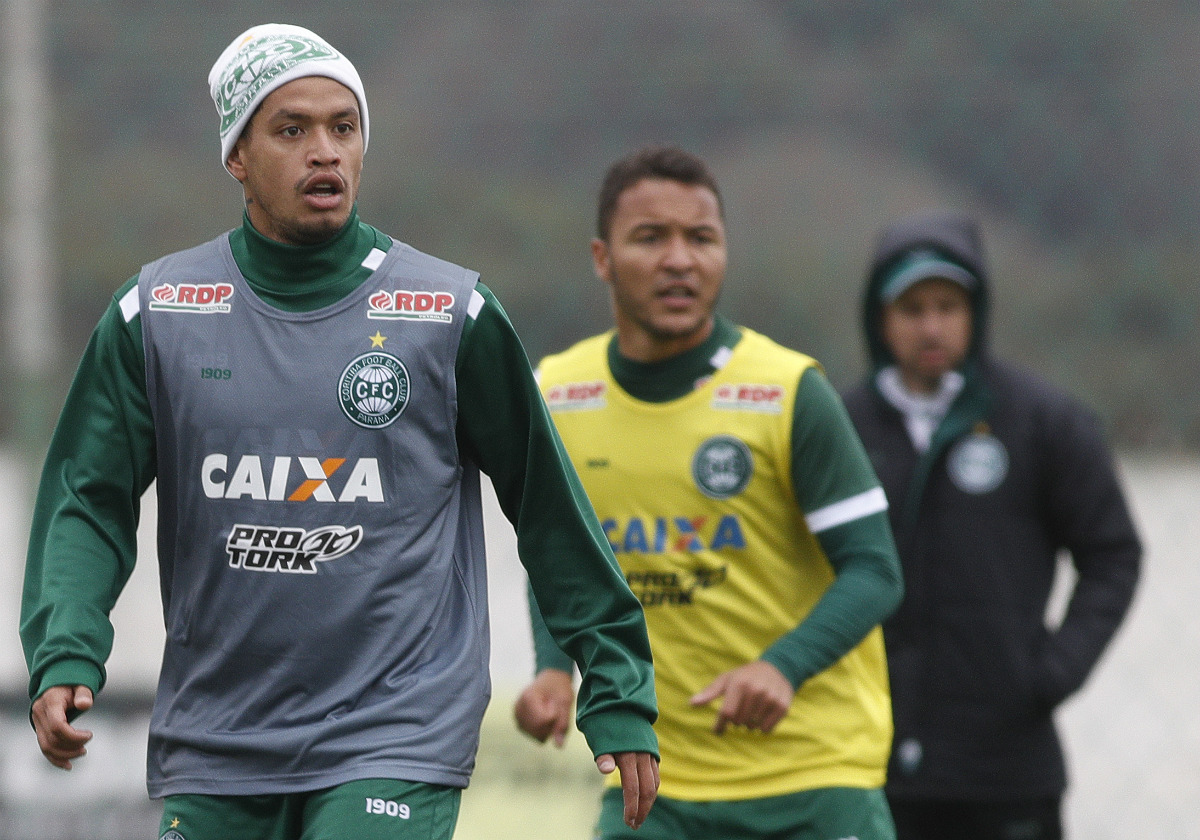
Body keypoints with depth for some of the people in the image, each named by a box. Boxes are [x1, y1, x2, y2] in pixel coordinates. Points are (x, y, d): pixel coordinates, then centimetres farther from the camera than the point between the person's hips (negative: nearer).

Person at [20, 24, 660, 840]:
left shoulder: (451, 313, -1)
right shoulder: (155, 313, 3)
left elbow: (549, 504, 6)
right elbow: (90, 499, 6)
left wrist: (619, 692, 6)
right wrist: (63, 660, -11)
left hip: (397, 744, -3)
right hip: (212, 748, 3)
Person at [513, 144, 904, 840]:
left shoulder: (790, 392, -10)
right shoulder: (553, 396, 2)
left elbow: (873, 572, -10)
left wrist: (784, 668, -27)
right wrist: (555, 669, -1)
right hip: (655, 782, 3)